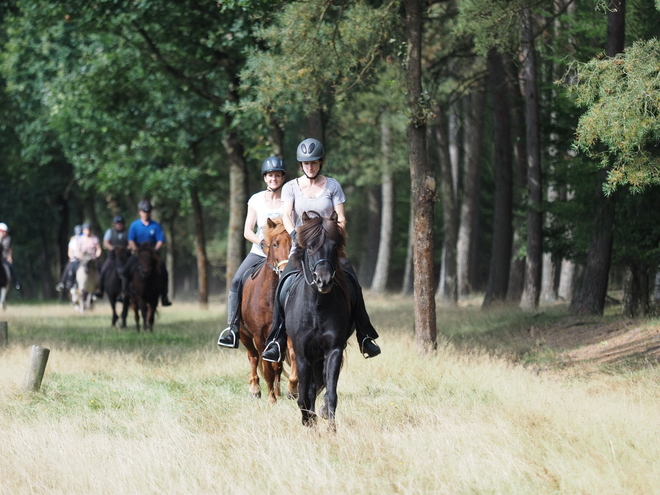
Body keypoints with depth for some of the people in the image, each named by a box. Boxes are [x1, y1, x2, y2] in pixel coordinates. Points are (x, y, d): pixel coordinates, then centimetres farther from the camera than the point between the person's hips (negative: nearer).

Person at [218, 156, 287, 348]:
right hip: (259, 253, 1)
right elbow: (247, 231, 3)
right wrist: (260, 241, -16)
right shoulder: (256, 200, 4)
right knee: (237, 282, -19)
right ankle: (233, 327, -17)